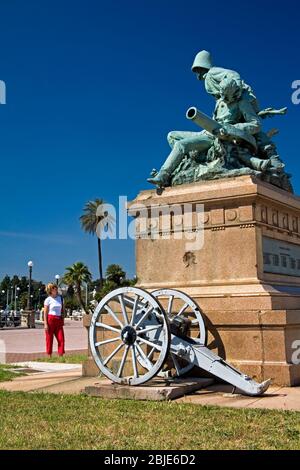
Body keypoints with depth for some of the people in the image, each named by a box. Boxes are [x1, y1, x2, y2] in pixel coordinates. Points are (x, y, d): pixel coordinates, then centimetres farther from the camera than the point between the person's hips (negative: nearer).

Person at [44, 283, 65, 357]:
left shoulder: (60, 298, 10)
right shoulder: (48, 299, -2)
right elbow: (45, 313, -4)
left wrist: (62, 321, 11)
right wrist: (45, 324, -11)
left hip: (58, 321, 4)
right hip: (50, 320, -4)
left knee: (61, 339, -5)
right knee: (49, 339, 1)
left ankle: (60, 355, 0)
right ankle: (49, 356, 9)